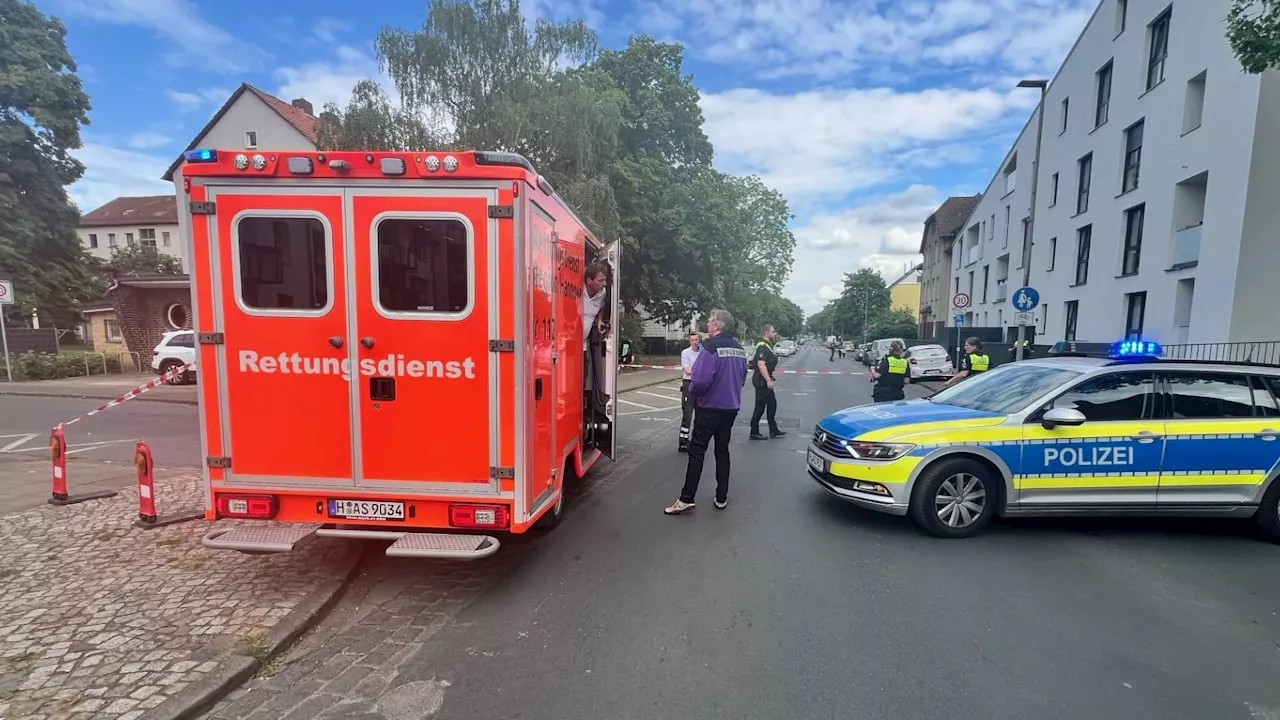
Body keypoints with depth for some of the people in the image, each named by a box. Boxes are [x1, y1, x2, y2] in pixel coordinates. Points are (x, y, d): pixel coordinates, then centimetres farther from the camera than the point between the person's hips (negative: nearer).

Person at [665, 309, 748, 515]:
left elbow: (700, 380, -26)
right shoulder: (739, 348, 7)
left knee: (697, 451, -1)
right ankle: (721, 498, 20)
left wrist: (692, 392, -7)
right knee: (722, 451, 15)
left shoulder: (711, 346, -18)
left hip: (710, 408, -7)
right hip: (731, 407, 7)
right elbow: (742, 378, 16)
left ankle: (686, 499, 2)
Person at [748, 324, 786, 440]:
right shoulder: (763, 347, -17)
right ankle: (754, 433, 5)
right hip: (762, 381, -11)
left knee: (772, 404, 16)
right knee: (760, 407, -4)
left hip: (765, 380, 11)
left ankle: (773, 431, 25)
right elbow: (761, 364, -28)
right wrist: (768, 380, -28)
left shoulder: (767, 346, 15)